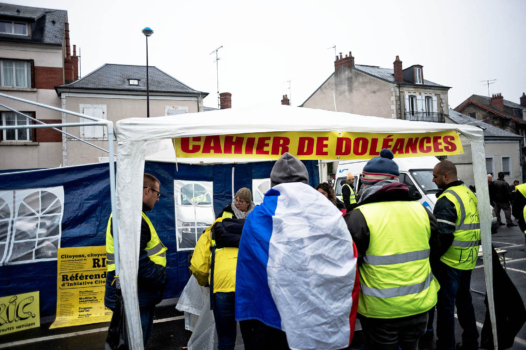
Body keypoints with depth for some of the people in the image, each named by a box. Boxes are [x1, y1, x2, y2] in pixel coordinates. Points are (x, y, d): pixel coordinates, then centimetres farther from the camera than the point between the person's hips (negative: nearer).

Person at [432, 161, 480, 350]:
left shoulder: (446, 200, -19)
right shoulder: (469, 194, 11)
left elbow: (443, 236, -24)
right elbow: (476, 227, 18)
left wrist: (433, 256, -13)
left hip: (450, 262, -9)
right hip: (468, 261, 9)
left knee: (445, 304, 1)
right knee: (464, 300, 20)